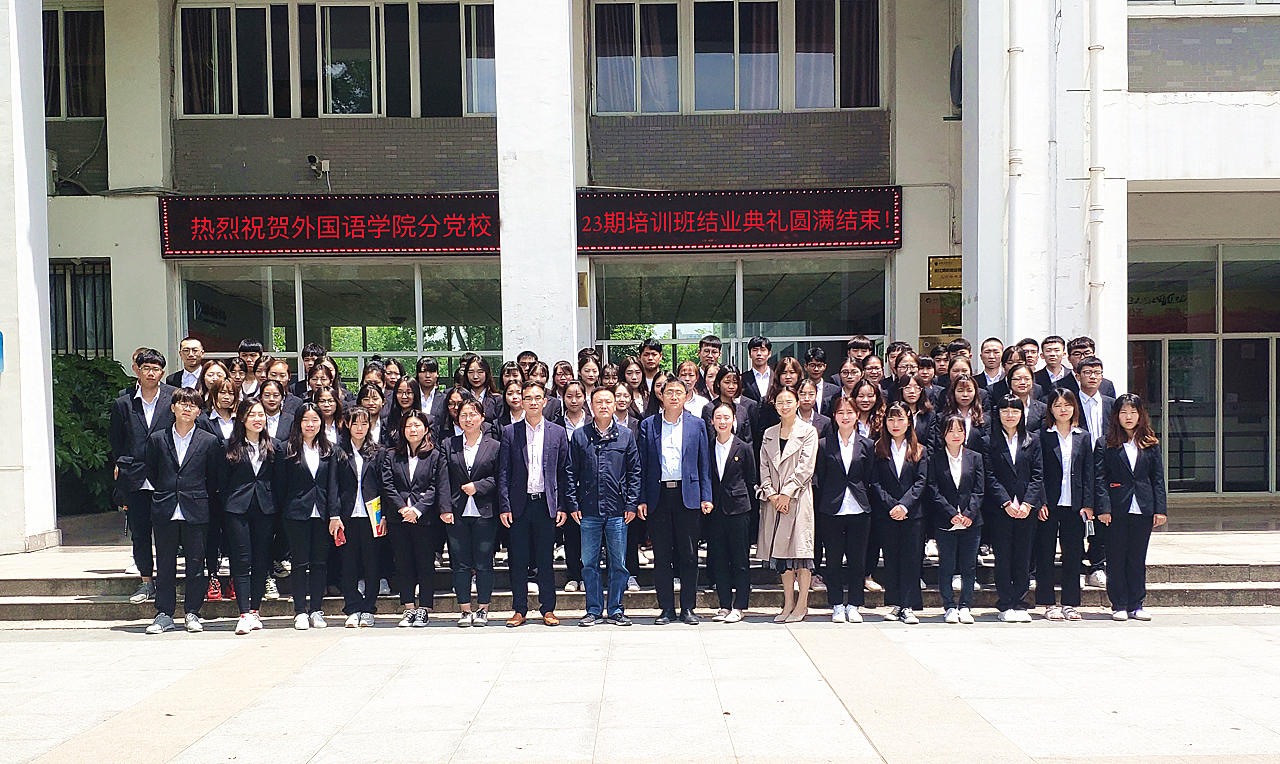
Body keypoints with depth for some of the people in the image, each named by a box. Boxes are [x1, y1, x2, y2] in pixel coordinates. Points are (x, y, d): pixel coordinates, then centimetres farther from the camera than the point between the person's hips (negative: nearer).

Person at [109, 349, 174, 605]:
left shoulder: (174, 398, 0)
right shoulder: (123, 403, 5)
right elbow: (115, 439, 15)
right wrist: (120, 464, 9)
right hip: (135, 478, 2)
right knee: (139, 532, 7)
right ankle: (146, 581, 19)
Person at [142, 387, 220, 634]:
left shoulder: (209, 441, 3)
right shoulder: (157, 439, 6)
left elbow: (214, 477, 6)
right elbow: (149, 472, 13)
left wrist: (200, 498, 3)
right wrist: (165, 493, 9)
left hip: (196, 512, -1)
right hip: (165, 511, 1)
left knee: (195, 564, 4)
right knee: (165, 565, 6)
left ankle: (192, 613, 14)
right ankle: (164, 614, 14)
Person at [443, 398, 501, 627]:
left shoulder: (494, 446, 4)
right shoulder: (449, 445, 9)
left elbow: (498, 479, 2)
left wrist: (478, 486, -12)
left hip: (484, 513, -2)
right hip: (457, 513, 2)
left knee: (484, 563, 2)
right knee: (460, 563, 4)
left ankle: (482, 609, 13)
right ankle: (465, 610, 13)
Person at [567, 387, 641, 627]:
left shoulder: (626, 435, 5)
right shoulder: (579, 436, 5)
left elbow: (634, 472, 5)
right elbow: (571, 473, 5)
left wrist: (632, 504, -2)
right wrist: (573, 505, -1)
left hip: (618, 511, 0)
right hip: (588, 511, 0)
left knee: (618, 563, 5)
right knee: (590, 564, 6)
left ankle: (615, 610, 17)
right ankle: (594, 610, 16)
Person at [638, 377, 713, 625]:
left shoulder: (697, 425, 8)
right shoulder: (648, 425, 8)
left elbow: (704, 464, 7)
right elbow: (642, 465, 7)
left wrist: (706, 497, -1)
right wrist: (641, 500, 0)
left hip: (688, 496, 0)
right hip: (658, 496, 1)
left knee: (689, 556, 3)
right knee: (661, 556, 4)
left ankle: (688, 608, 13)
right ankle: (666, 608, 14)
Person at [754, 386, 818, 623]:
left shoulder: (808, 432, 1)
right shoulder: (769, 434, 14)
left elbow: (805, 467, -7)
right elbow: (764, 468, 9)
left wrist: (787, 493, -12)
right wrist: (771, 494, -5)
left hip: (798, 497, -4)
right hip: (774, 498, 4)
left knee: (800, 546, -5)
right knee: (781, 549, 5)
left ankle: (801, 605, 2)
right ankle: (788, 603, 12)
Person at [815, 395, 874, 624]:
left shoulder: (867, 445, 7)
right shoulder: (824, 445, 3)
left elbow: (869, 479, 8)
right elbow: (819, 480, 4)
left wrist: (866, 504, 2)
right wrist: (821, 508, -1)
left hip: (859, 511, 1)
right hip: (832, 510, -1)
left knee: (856, 560, 5)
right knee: (833, 560, 4)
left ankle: (853, 606, 16)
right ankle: (837, 606, 15)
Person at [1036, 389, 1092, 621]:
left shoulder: (1083, 437, 10)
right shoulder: (1042, 436, 1)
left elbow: (1088, 473, 8)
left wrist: (1088, 504, 0)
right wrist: (1040, 502, -11)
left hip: (1074, 505, 2)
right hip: (1049, 505, -2)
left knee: (1073, 555, 6)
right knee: (1045, 554, 2)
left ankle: (1070, 603, 15)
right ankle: (1049, 604, 11)